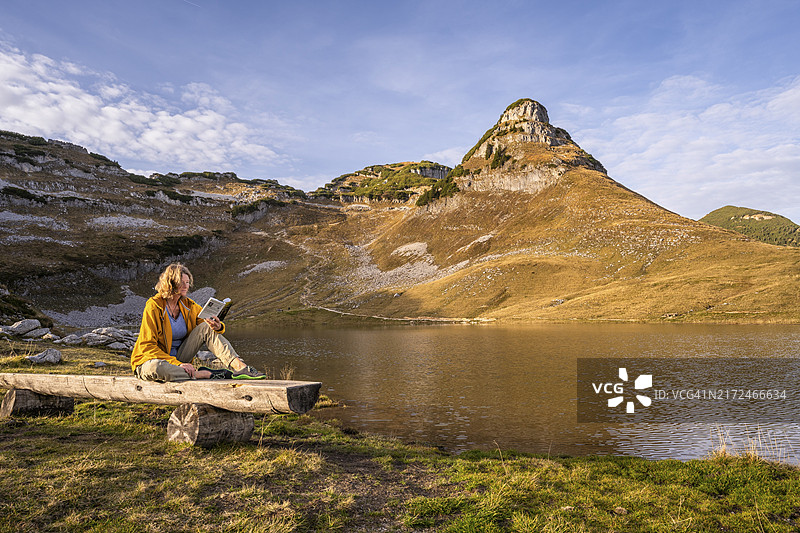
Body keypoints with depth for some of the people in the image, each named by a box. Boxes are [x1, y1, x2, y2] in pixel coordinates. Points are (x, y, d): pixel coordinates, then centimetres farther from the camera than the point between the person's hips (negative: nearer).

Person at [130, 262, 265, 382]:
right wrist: (177, 363, -28)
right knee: (156, 368, -43)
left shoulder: (188, 305, 2)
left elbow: (211, 325, 5)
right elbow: (147, 346, -19)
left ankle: (239, 366, -28)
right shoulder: (154, 306, -15)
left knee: (206, 327, -13)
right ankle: (204, 374, -27)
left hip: (179, 360, 5)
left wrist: (218, 327, -22)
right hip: (151, 361, -5)